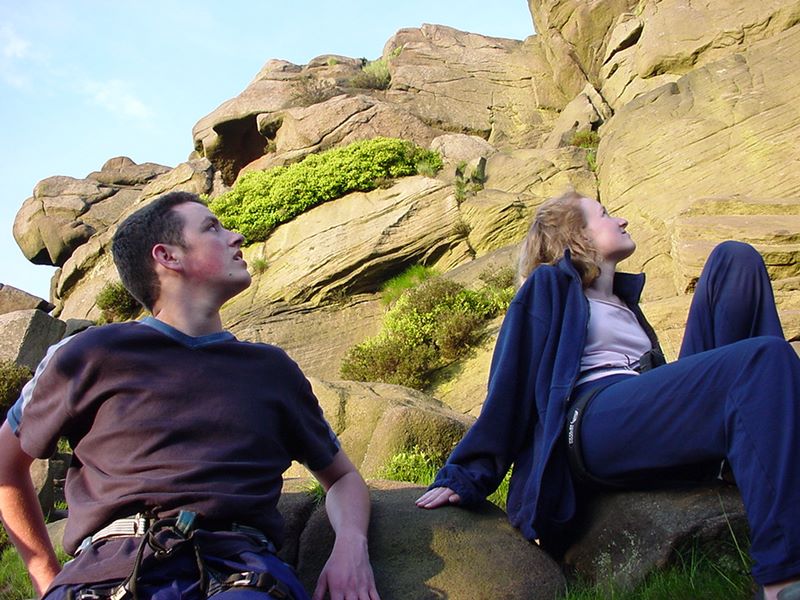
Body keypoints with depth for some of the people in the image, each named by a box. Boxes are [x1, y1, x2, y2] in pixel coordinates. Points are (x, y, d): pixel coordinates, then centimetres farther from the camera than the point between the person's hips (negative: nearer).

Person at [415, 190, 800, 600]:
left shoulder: (624, 298, 35)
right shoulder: (549, 285, 13)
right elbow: (509, 385, 3)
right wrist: (467, 475, -5)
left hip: (657, 424, 7)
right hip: (599, 424, -7)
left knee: (736, 259, 1)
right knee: (766, 357, -29)